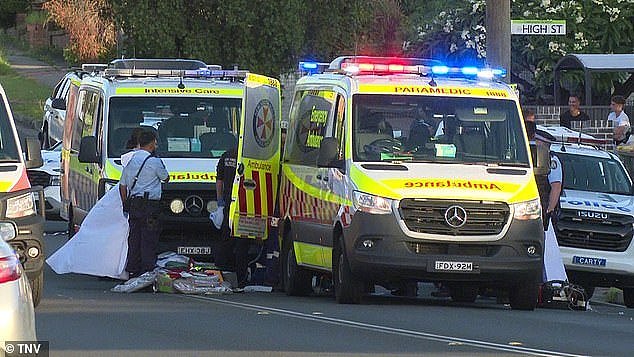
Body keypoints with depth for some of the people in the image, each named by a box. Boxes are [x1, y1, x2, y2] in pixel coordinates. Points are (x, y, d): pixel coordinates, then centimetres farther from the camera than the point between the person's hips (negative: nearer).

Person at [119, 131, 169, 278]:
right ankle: (148, 270, -6)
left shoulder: (130, 161, 12)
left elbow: (122, 185, 15)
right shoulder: (154, 162, -9)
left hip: (133, 204, 7)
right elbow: (166, 178, 6)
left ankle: (132, 269, 14)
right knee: (148, 240, -4)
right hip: (149, 205, -7)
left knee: (134, 238, 11)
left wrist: (126, 205, 22)